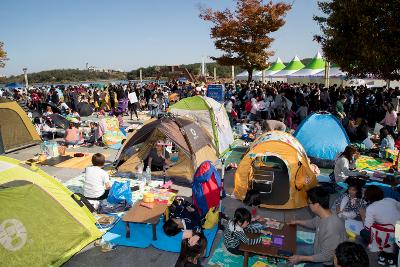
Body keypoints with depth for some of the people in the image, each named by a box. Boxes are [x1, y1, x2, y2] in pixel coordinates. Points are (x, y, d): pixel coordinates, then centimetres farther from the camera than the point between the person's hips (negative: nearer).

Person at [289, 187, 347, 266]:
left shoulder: (332, 227, -37)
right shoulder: (322, 216, -10)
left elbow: (326, 257, -28)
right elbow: (313, 223, 16)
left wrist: (301, 258, -24)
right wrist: (297, 222, 25)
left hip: (327, 263, -8)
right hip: (318, 253, 8)